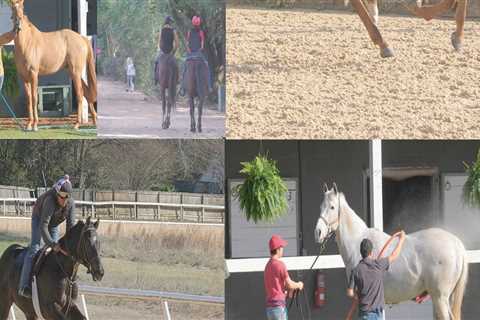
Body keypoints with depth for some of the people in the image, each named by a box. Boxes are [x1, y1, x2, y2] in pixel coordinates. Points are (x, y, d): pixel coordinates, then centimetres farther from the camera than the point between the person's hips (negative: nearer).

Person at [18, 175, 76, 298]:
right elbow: (43, 226, -44)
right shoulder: (50, 201, -40)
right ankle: (24, 286, -26)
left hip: (55, 223, 6)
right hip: (39, 219, -6)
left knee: (56, 251, 2)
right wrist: (52, 244, -52)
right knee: (34, 249, -18)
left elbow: (71, 225, -20)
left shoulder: (71, 203, -24)